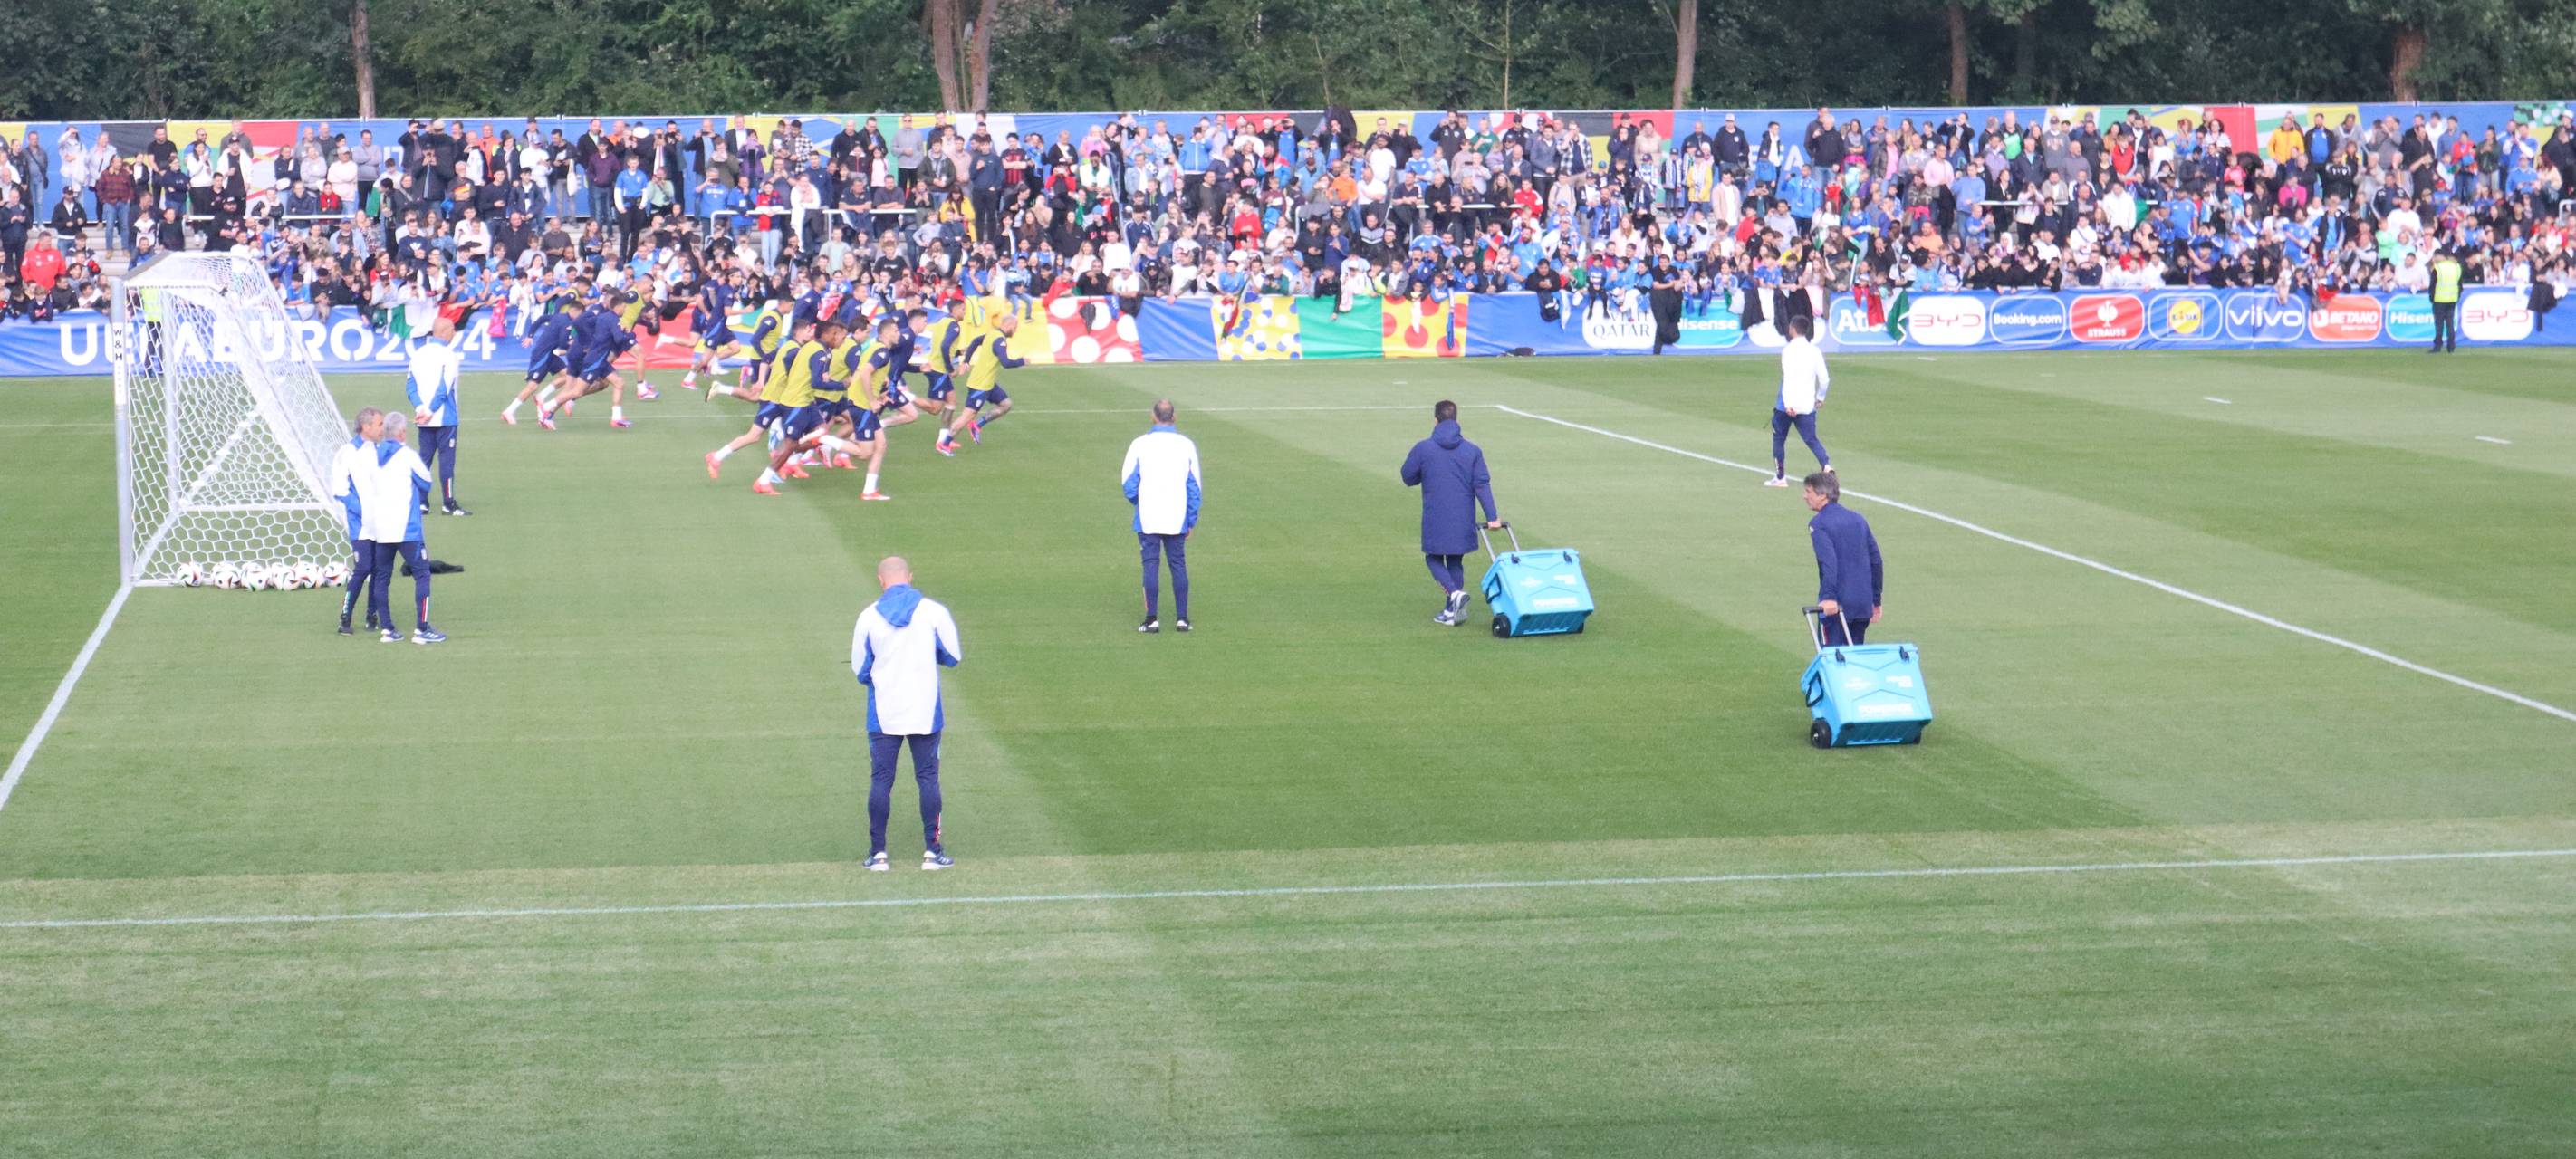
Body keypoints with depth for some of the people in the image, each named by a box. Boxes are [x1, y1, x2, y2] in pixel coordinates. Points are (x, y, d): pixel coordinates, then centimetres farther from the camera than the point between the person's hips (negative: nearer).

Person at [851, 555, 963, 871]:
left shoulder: (869, 617, -5)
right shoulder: (934, 611, -6)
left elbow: (860, 670, 2)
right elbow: (953, 656, 2)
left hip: (883, 714, 0)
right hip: (925, 712, 0)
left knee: (881, 780, 6)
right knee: (928, 777, 7)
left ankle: (878, 852, 5)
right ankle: (932, 851, 7)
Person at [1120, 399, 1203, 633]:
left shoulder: (1140, 444, -6)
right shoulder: (1186, 445, 0)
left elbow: (1128, 482, -4)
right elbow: (1194, 487, 3)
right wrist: (1191, 521, 10)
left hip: (1148, 518, -2)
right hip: (1177, 520, 2)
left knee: (1151, 566, 2)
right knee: (1179, 566, 9)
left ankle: (1152, 620, 0)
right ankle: (1182, 618, 8)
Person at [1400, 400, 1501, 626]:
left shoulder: (1423, 449, -8)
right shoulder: (1473, 450, 0)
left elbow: (1408, 478, 3)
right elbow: (1482, 485, -3)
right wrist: (1492, 516, -4)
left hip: (1435, 519, -3)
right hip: (1463, 520, 3)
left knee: (1434, 559, 11)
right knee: (1456, 561, 15)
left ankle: (1455, 592, -16)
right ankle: (1451, 611, 15)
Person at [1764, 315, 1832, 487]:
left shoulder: (1788, 350, -9)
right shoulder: (1815, 351, 4)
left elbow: (1788, 377, -18)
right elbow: (1824, 379, 5)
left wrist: (1788, 404, -22)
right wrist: (1820, 397, 22)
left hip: (1786, 406, -4)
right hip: (1808, 405, 4)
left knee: (1779, 438, 13)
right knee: (1811, 439, 5)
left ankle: (1780, 477, 16)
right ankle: (1827, 465, -20)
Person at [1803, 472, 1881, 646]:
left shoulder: (1818, 524, -7)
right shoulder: (1857, 519, 13)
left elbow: (1828, 562, -22)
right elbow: (1875, 561, 15)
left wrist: (1828, 597, -29)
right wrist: (1876, 600, 20)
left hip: (1837, 605, -6)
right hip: (1863, 604, 6)